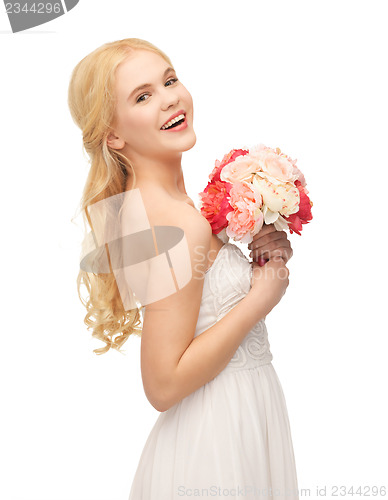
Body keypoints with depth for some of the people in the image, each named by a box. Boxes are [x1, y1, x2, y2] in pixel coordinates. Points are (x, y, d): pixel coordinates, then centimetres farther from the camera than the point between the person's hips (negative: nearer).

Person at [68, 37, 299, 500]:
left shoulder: (153, 202, 0)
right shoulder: (175, 223, -27)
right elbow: (164, 385, -26)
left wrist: (263, 254, -5)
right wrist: (263, 296, -21)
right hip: (218, 440, -8)